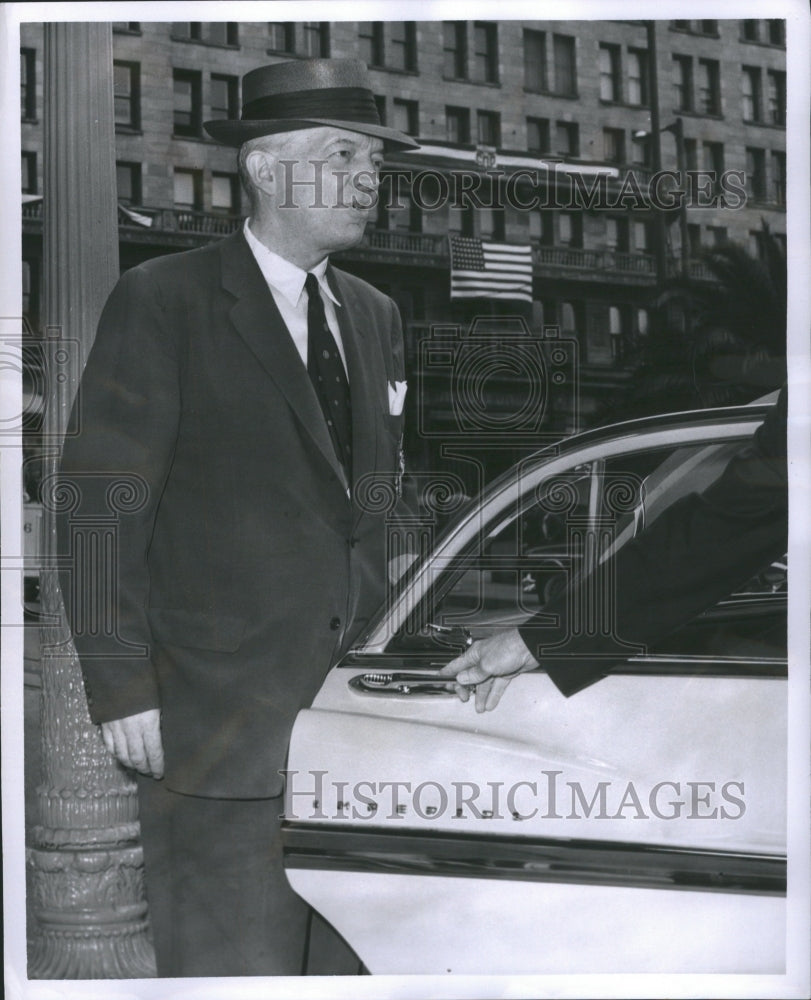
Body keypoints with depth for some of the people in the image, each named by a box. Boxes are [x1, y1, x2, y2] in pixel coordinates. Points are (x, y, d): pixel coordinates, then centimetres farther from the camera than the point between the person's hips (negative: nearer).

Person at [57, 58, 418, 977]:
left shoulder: (374, 316, 16)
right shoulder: (163, 303, -5)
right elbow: (99, 505, -8)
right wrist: (121, 687, -12)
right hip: (222, 722, -6)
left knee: (353, 964, 10)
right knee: (236, 966, -4)